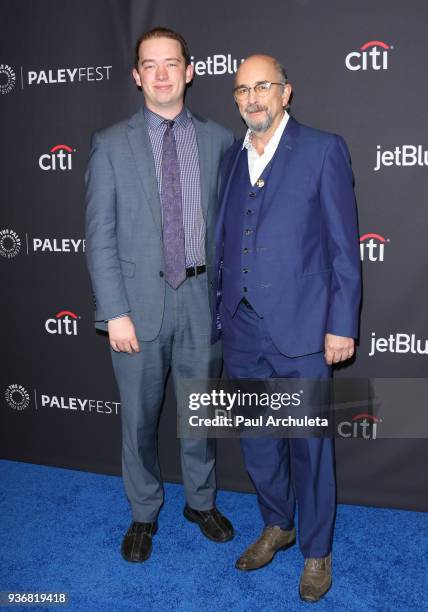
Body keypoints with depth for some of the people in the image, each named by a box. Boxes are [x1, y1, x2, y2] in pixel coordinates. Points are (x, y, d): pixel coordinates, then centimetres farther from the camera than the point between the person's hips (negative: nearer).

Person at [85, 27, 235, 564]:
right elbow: (99, 237, -4)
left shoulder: (219, 141, 4)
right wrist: (116, 312, -10)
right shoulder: (111, 145, -1)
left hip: (203, 298, 2)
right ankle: (143, 514, 34)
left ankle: (202, 502, 39)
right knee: (139, 417, 11)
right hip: (140, 302, -1)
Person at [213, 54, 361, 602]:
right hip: (241, 329, 5)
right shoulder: (231, 158, 13)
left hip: (300, 329, -5)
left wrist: (341, 324, -10)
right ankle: (276, 525, 40)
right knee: (256, 439, 17)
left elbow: (343, 244, -6)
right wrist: (219, 312, 13)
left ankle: (316, 550, 29)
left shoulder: (323, 150, -3)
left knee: (309, 444, 8)